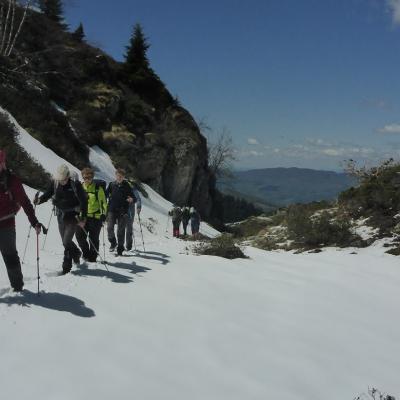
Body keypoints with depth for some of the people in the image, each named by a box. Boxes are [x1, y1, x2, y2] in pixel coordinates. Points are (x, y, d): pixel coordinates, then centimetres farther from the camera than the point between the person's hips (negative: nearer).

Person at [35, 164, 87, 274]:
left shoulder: (75, 184, -16)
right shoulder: (55, 183, -3)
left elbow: (83, 201, -16)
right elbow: (47, 194, 5)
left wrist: (83, 218, -22)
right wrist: (39, 200, -17)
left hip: (73, 216, -5)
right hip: (61, 216, 5)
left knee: (66, 242, -11)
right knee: (65, 241, 16)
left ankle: (66, 266, 1)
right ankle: (76, 253, 44)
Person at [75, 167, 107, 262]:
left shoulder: (98, 188, -1)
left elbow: (103, 202, 2)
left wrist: (103, 214, -6)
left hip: (95, 217, -3)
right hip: (83, 216, 4)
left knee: (93, 238, 2)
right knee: (80, 236, -1)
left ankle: (93, 257, 15)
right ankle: (86, 252, 21)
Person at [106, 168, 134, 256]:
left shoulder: (127, 186, 3)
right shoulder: (112, 184, 8)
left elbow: (133, 197, 4)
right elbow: (106, 194, 14)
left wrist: (131, 199, -17)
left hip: (123, 211, -1)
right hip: (112, 210, 1)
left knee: (121, 230, 0)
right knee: (110, 227, -8)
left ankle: (120, 248, 9)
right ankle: (113, 242, 19)